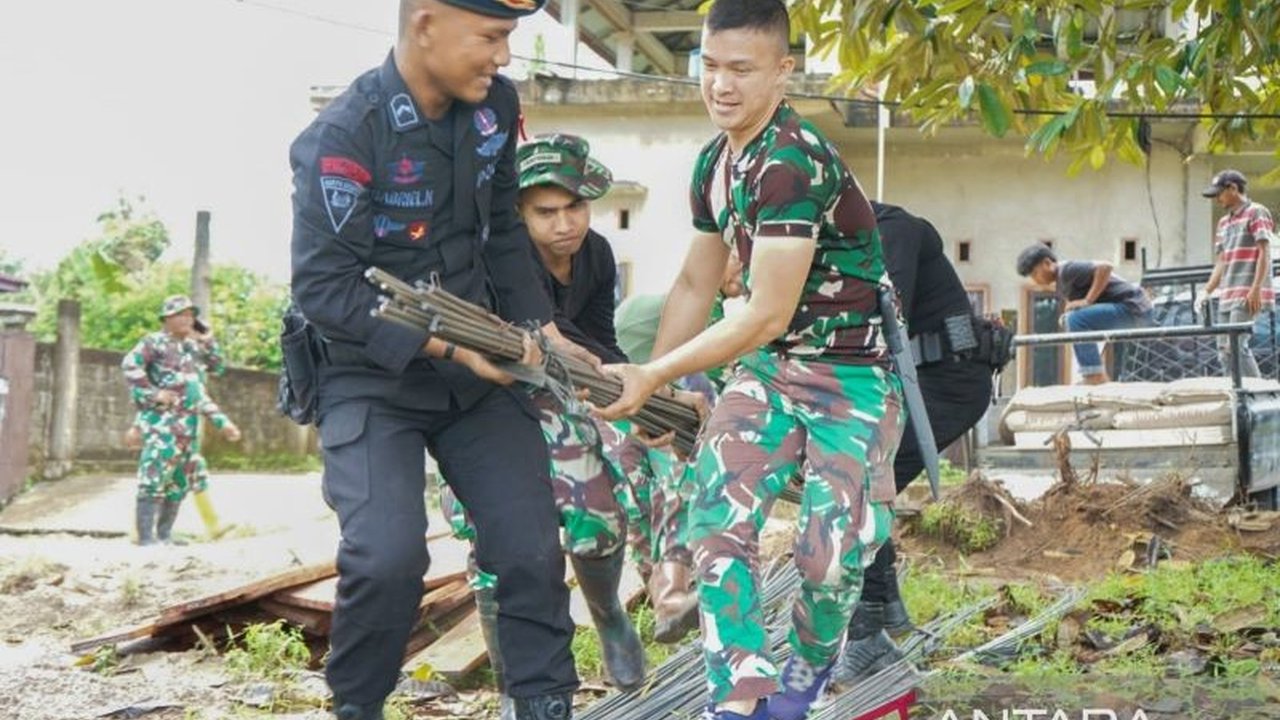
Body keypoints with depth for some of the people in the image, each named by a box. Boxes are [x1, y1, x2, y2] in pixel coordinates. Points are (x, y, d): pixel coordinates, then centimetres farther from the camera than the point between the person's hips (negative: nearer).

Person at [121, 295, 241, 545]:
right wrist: (153, 393, -20)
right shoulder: (155, 343, -4)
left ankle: (165, 535, 19)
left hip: (189, 426, 8)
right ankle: (146, 539, -13)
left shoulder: (192, 347, 18)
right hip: (162, 423, -8)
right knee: (154, 480, -12)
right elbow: (130, 364, -19)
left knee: (179, 484, 11)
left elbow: (218, 368, 25)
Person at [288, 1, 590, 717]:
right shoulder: (343, 137, -21)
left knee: (533, 549, 1)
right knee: (389, 556, -21)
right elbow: (324, 287, -22)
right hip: (374, 378, -6)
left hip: (479, 370, 6)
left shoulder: (496, 105, -2)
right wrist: (449, 345, -26)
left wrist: (541, 327, -1)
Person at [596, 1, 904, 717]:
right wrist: (643, 387, 10)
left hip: (853, 374, -7)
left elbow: (766, 316, -25)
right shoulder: (715, 161, 3)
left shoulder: (793, 162, -24)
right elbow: (695, 286, 15)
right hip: (771, 363, 7)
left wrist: (655, 375, -21)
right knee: (719, 514, -13)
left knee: (830, 554, -7)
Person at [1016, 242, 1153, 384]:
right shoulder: (1062, 286, 17)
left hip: (1132, 308, -11)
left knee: (1076, 318, -24)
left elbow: (1105, 267, -26)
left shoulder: (1068, 270, -15)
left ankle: (1094, 375, -19)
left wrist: (1087, 301, -23)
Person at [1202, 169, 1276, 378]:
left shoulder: (1256, 213, 0)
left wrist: (1256, 289, -17)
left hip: (1247, 296, -8)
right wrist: (1207, 292, 12)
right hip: (1227, 296, 8)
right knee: (1226, 349, 4)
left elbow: (1265, 252, -9)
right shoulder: (1224, 223, 22)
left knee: (1235, 346, -16)